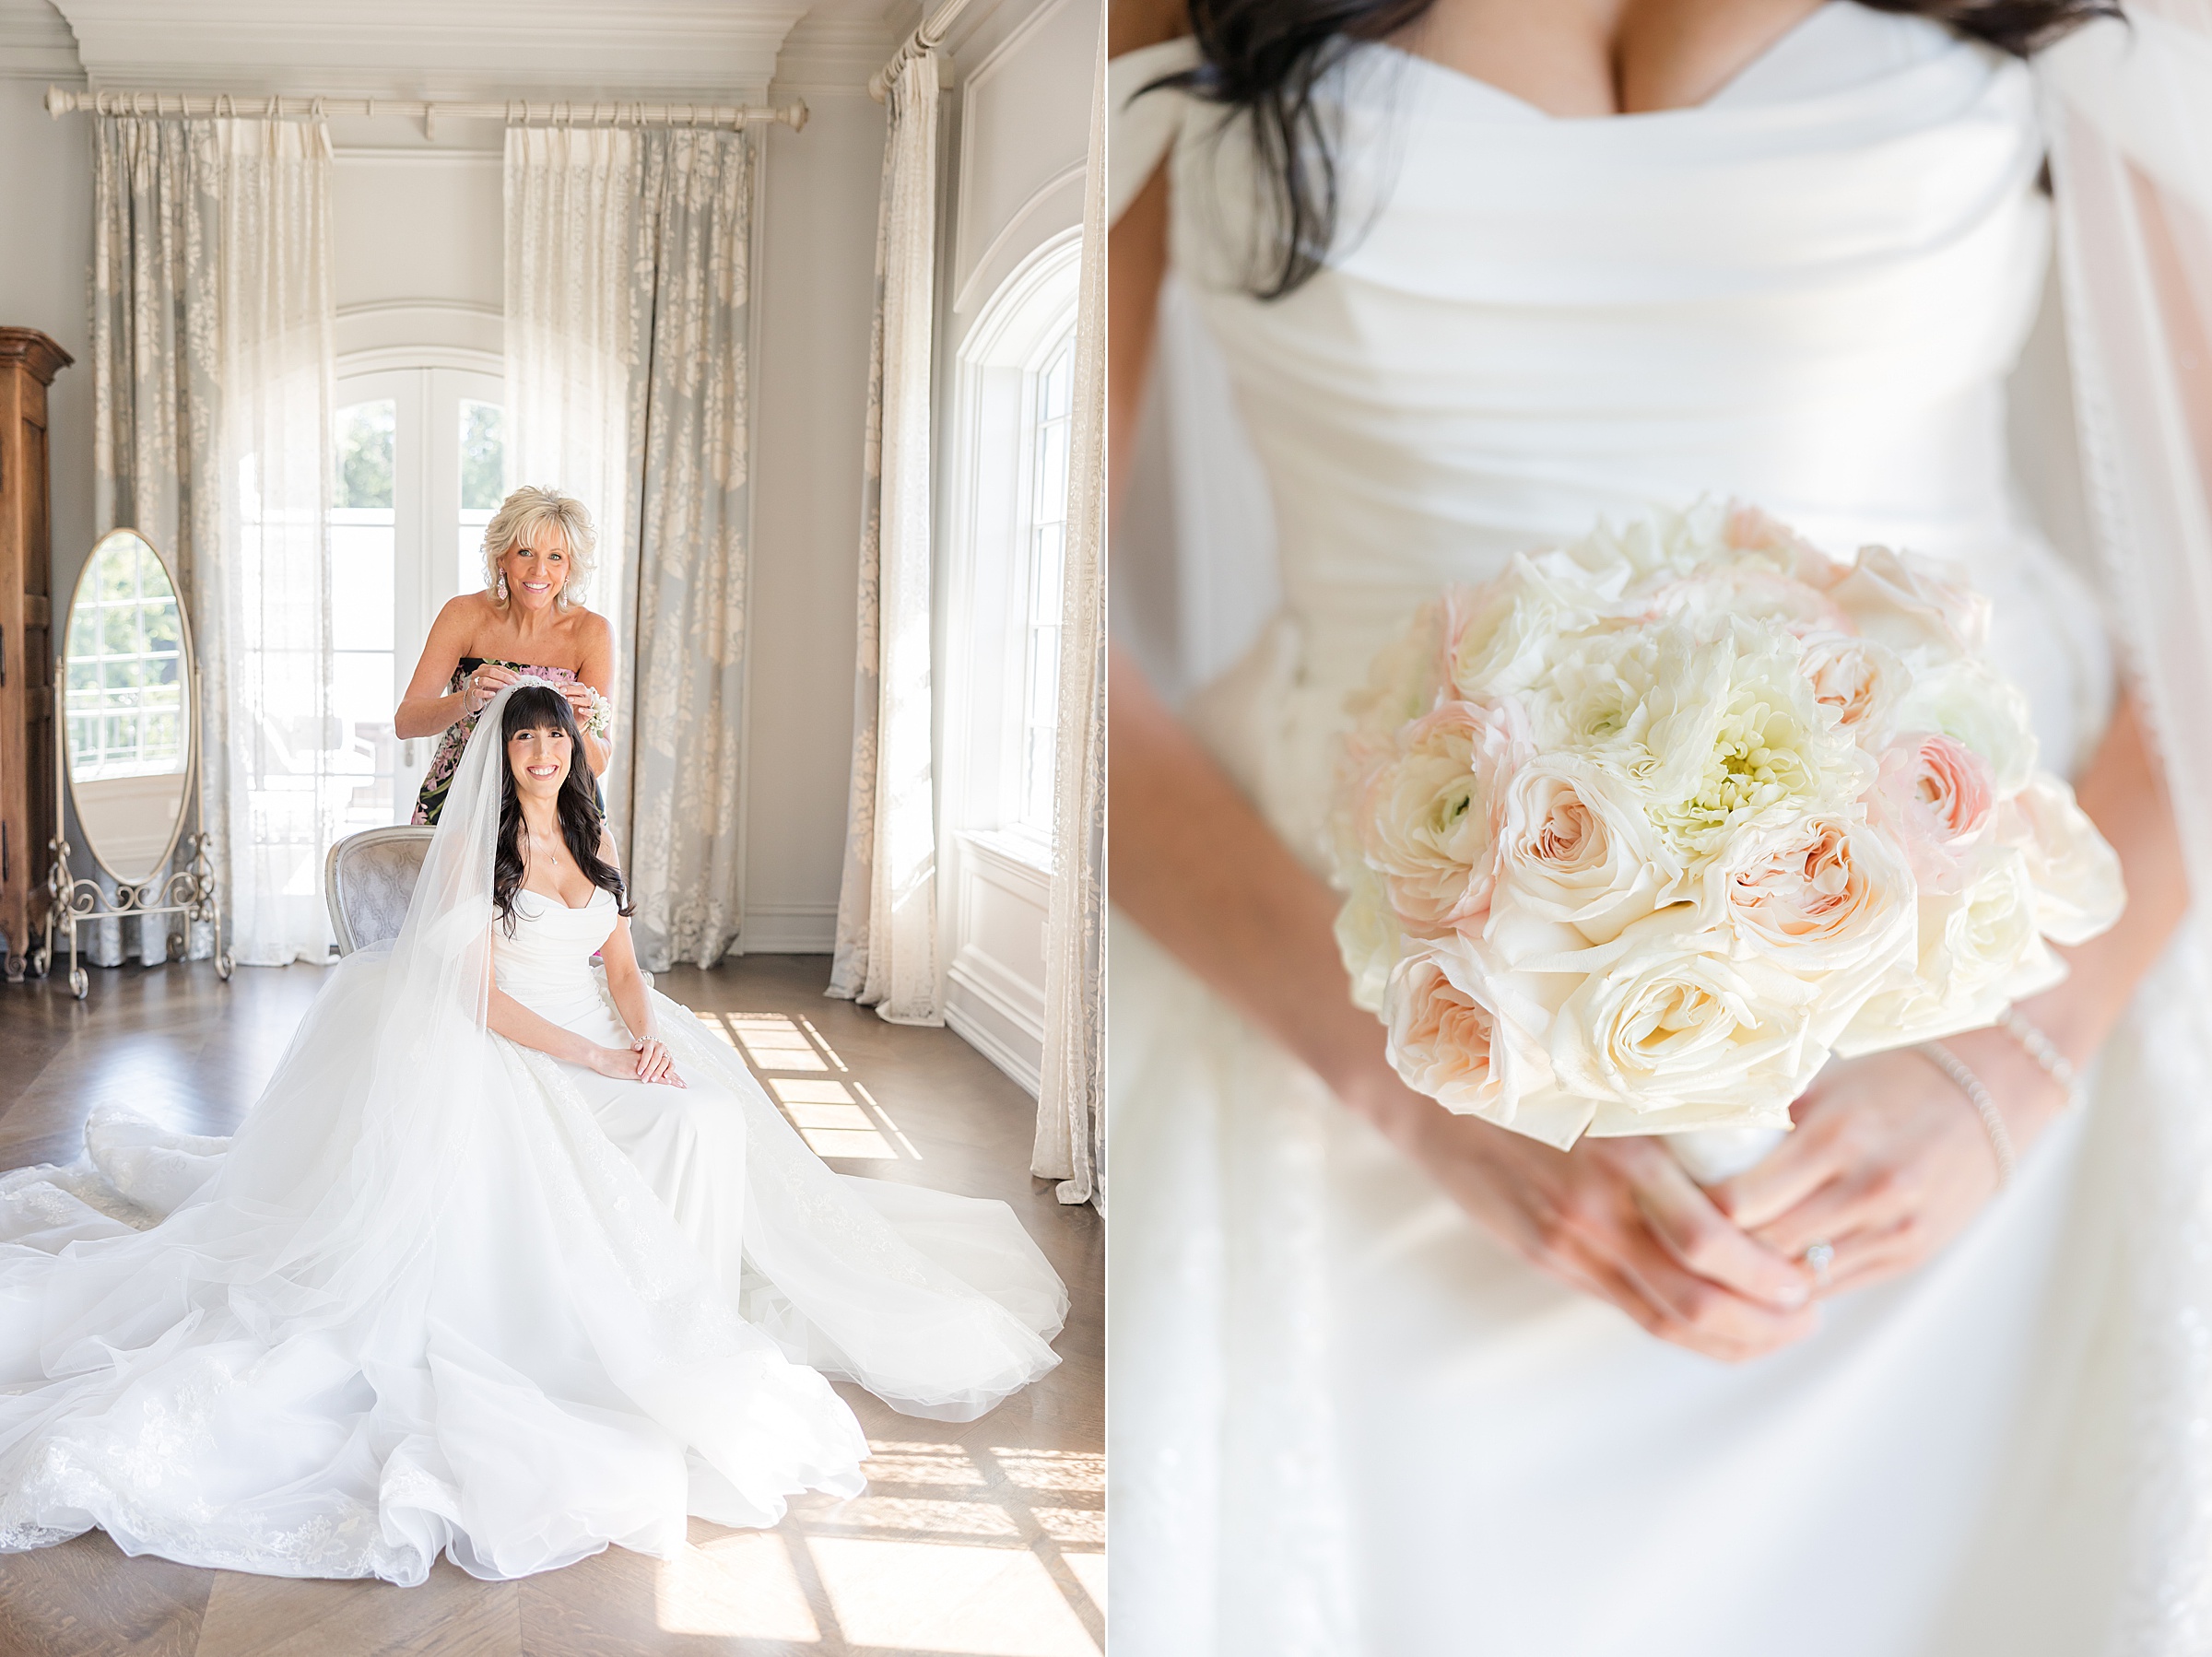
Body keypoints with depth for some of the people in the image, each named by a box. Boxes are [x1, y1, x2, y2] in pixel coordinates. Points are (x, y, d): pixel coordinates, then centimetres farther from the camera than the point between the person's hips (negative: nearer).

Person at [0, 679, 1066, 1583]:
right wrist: (601, 1062, -19)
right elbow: (481, 998, -12)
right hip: (510, 1061, -5)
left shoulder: (592, 839, 14)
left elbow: (621, 968, 12)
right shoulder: (472, 845, -5)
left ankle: (681, 1324, -8)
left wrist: (649, 1037, -10)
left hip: (606, 1046, 6)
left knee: (709, 1124, -19)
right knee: (579, 1187, -30)